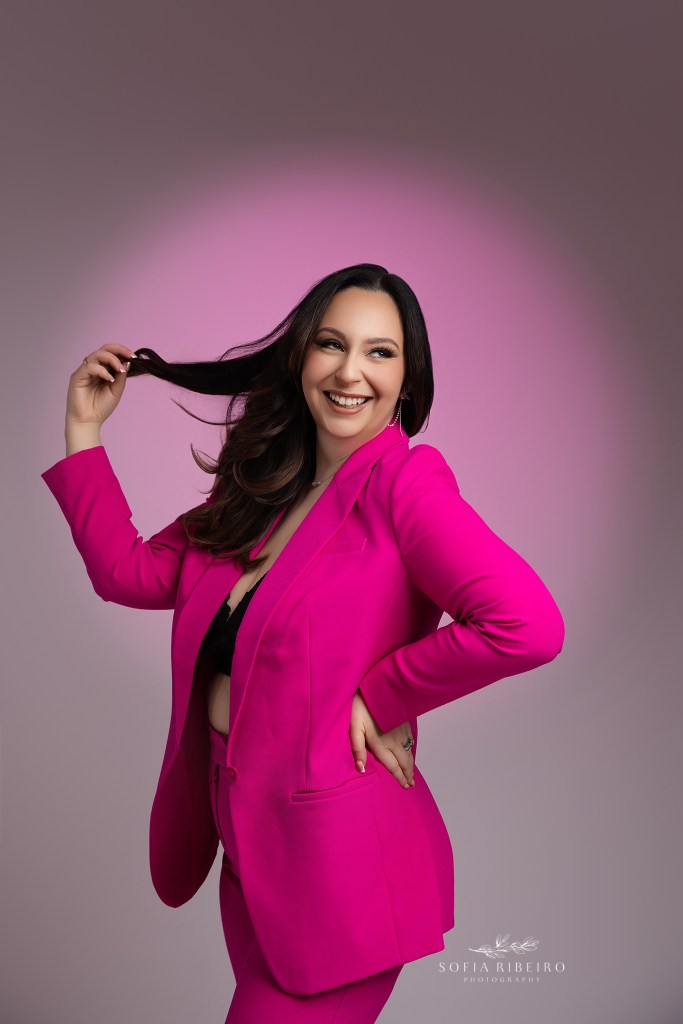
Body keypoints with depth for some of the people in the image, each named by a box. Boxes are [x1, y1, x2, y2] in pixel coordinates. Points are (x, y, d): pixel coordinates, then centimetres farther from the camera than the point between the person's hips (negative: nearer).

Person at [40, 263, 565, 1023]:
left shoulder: (404, 485, -17)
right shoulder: (261, 493, 6)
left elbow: (528, 626, -30)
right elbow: (129, 572, 8)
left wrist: (377, 696, -19)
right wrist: (83, 430, 7)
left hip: (335, 859, -7)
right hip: (247, 845, 7)